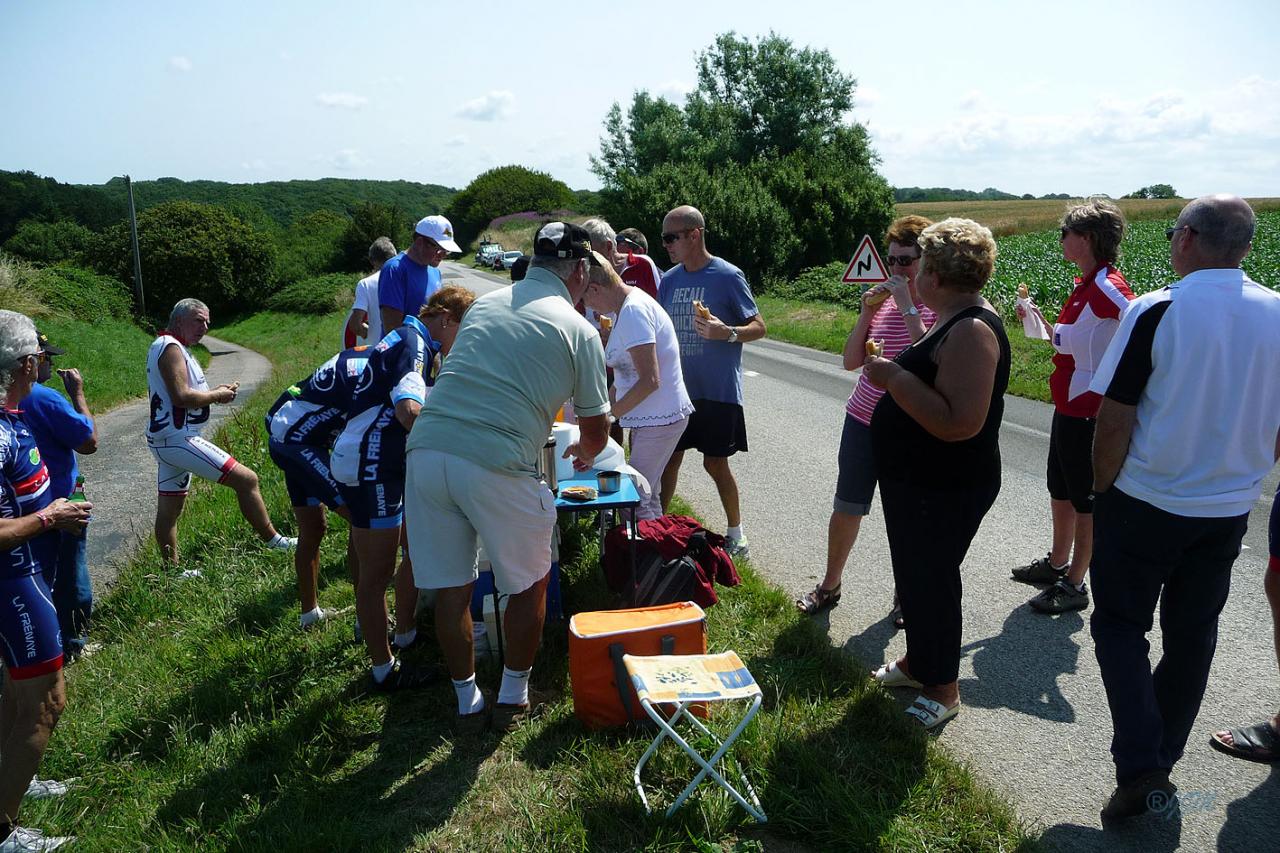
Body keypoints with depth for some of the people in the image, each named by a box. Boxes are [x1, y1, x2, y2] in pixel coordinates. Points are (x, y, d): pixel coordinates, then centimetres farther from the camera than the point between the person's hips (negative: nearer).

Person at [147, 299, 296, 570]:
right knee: (246, 479, -9)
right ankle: (272, 541, -1)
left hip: (164, 440, 11)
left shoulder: (163, 346, 19)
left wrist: (215, 393, 8)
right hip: (178, 438, -11)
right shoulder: (171, 347, -14)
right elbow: (181, 397, -24)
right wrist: (217, 395, -10)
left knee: (169, 509, 15)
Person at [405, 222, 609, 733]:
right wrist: (583, 454, 36)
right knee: (528, 584, 18)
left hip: (425, 451, 5)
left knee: (450, 587, 16)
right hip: (495, 466, -5)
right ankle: (512, 699, 30)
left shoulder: (484, 303, 19)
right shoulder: (578, 330, 4)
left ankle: (467, 702, 31)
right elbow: (596, 429, 11)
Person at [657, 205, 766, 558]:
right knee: (669, 459, 10)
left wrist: (727, 332, -28)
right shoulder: (669, 279, 7)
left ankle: (736, 532, 21)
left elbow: (759, 327, -9)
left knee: (715, 463, 3)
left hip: (718, 390, -5)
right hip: (678, 388, 5)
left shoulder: (727, 276, -10)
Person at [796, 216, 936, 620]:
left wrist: (908, 307, -24)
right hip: (863, 420, 4)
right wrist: (866, 313, -8)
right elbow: (851, 361, 4)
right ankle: (829, 585, 30)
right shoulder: (883, 300, 5)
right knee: (846, 507, 12)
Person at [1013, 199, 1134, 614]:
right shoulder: (1085, 285, 10)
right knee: (1060, 490, 23)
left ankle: (1074, 585, 16)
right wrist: (1038, 319, 8)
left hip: (1089, 411, -10)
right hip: (1068, 405, 10)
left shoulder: (1106, 286, -20)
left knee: (1085, 500, 4)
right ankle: (1057, 563, 40)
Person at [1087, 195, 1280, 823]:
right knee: (1192, 635, 17)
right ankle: (1161, 759, 31)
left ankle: (1140, 769, 2)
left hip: (1145, 503, -4)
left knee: (1120, 627, 11)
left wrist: (1103, 491, -2)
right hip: (1228, 511, 5)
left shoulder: (1155, 312, -17)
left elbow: (1115, 422, -15)